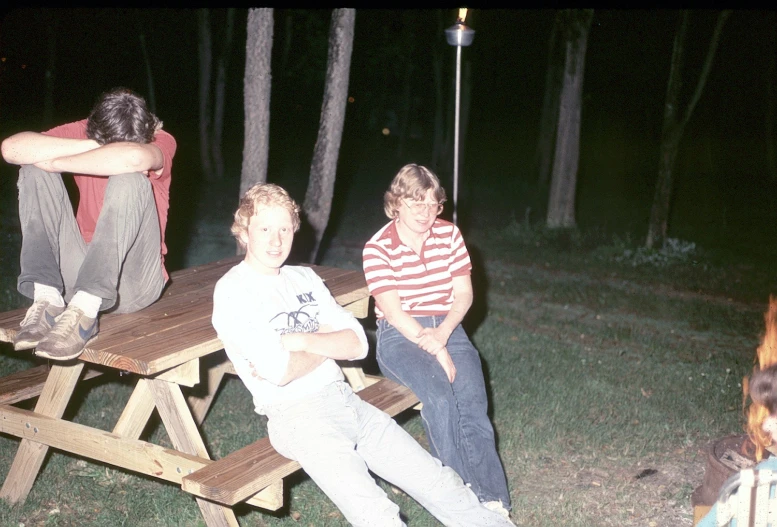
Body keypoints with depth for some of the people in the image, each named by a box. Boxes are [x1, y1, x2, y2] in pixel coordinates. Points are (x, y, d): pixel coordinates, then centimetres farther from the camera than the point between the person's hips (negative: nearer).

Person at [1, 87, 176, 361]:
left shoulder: (160, 142, -11)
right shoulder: (82, 133, -2)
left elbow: (133, 157, -37)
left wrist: (57, 163, -25)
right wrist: (94, 146, -23)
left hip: (134, 279, -3)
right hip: (78, 273, 4)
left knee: (129, 179, -28)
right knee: (35, 170, -12)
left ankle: (82, 312, -36)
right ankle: (47, 299, -24)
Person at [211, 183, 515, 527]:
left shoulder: (305, 278, 15)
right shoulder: (233, 291, -6)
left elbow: (357, 344, 6)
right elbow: (279, 372, -18)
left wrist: (297, 341, -9)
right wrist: (325, 346, 0)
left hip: (345, 399, 7)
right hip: (295, 416, -7)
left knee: (438, 482, 3)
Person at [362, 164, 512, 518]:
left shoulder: (449, 234, 5)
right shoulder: (378, 247, -6)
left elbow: (464, 294, 3)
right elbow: (393, 310, -13)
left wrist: (442, 335, -16)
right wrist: (436, 352, -20)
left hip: (448, 329, 3)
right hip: (399, 336, -3)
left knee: (472, 403, -21)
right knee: (439, 397, -31)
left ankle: (493, 503, -22)